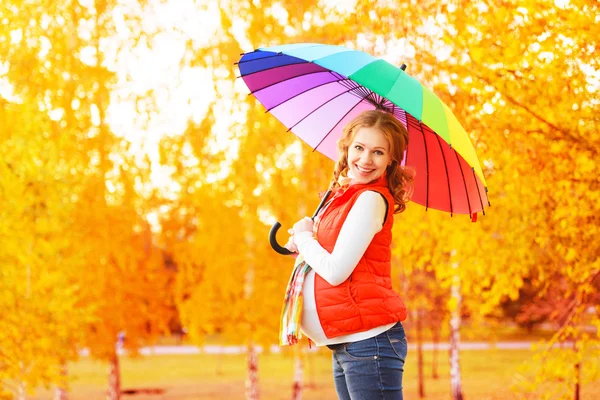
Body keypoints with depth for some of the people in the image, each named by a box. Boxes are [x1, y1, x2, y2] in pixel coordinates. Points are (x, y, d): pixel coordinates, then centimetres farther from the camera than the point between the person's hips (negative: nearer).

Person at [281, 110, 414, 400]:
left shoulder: (371, 200, -12)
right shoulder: (344, 197, 16)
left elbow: (336, 271, -17)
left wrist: (304, 236, -1)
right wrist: (302, 244, 7)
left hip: (368, 341, -10)